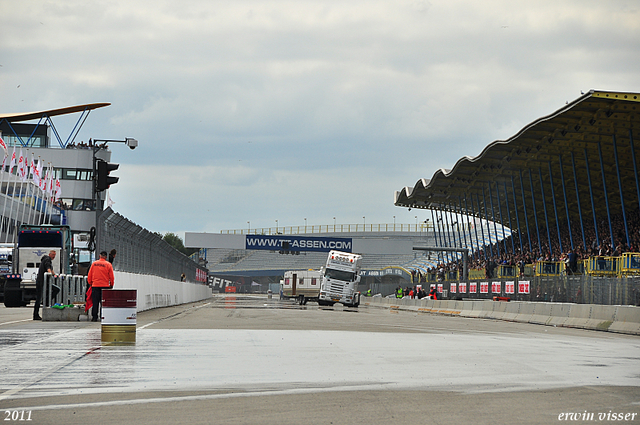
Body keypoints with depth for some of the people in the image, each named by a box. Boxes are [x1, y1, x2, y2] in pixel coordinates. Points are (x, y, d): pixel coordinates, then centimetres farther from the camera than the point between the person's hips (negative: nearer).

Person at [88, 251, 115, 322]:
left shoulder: (94, 264, 4)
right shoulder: (108, 264, -2)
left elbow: (89, 275, 8)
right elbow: (111, 277, -1)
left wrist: (90, 283, 20)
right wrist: (111, 285, 12)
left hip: (95, 285, 2)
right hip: (105, 285, -2)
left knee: (95, 302, 4)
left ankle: (94, 317, 3)